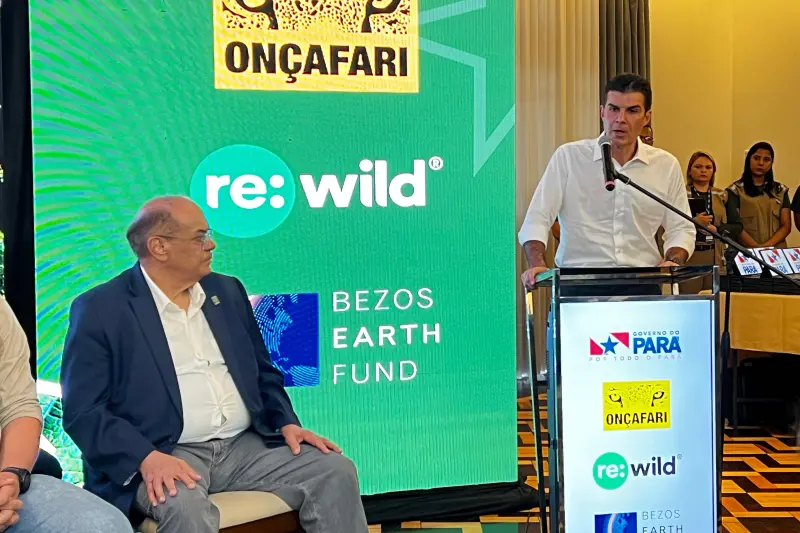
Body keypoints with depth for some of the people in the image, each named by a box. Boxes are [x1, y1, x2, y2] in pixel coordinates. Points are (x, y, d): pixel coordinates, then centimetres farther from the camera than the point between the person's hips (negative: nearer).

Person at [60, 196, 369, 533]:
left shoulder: (226, 291, 13)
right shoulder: (100, 310, -3)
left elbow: (264, 373, 20)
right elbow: (82, 411, -8)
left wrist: (287, 423, 1)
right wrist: (146, 457, -23)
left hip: (245, 447, 5)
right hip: (165, 457, -5)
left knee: (336, 472, -12)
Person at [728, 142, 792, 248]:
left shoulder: (781, 190, 13)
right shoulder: (736, 190, 3)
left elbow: (786, 226, 6)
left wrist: (767, 246, -10)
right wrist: (757, 247, -18)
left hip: (776, 249, 2)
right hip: (746, 251, -2)